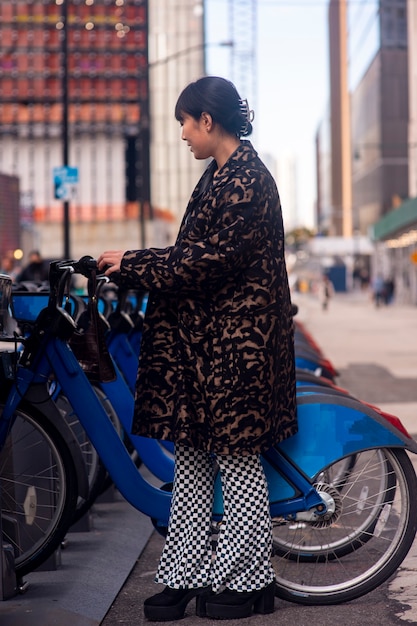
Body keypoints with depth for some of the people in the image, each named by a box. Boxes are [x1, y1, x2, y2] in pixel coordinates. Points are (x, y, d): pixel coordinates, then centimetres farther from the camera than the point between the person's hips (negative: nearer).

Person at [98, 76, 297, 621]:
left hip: (236, 341, -10)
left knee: (236, 456, 0)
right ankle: (185, 575, 18)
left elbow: (211, 259, -20)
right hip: (201, 339, 10)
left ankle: (247, 581, 14)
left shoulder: (247, 180, -14)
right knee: (190, 455, 10)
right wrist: (134, 261, 13)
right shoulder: (222, 174, 16)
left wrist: (133, 266, -14)